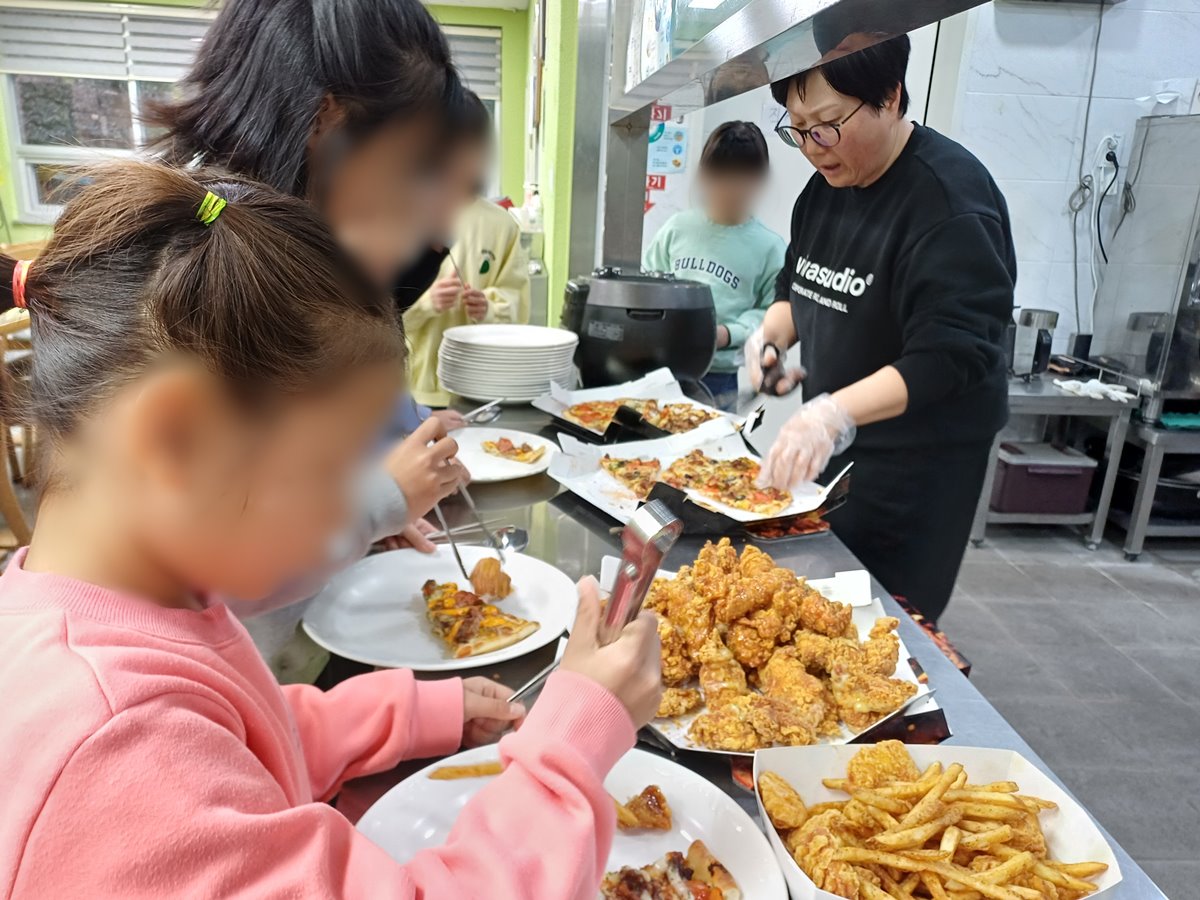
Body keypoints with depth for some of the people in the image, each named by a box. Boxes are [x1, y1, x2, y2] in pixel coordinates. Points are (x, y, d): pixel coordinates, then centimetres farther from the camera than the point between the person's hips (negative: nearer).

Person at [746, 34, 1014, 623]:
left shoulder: (950, 200, -21)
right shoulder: (829, 184, 5)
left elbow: (948, 355, -28)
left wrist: (835, 413, -40)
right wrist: (772, 335, -4)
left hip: (916, 465, -8)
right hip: (833, 443, 8)